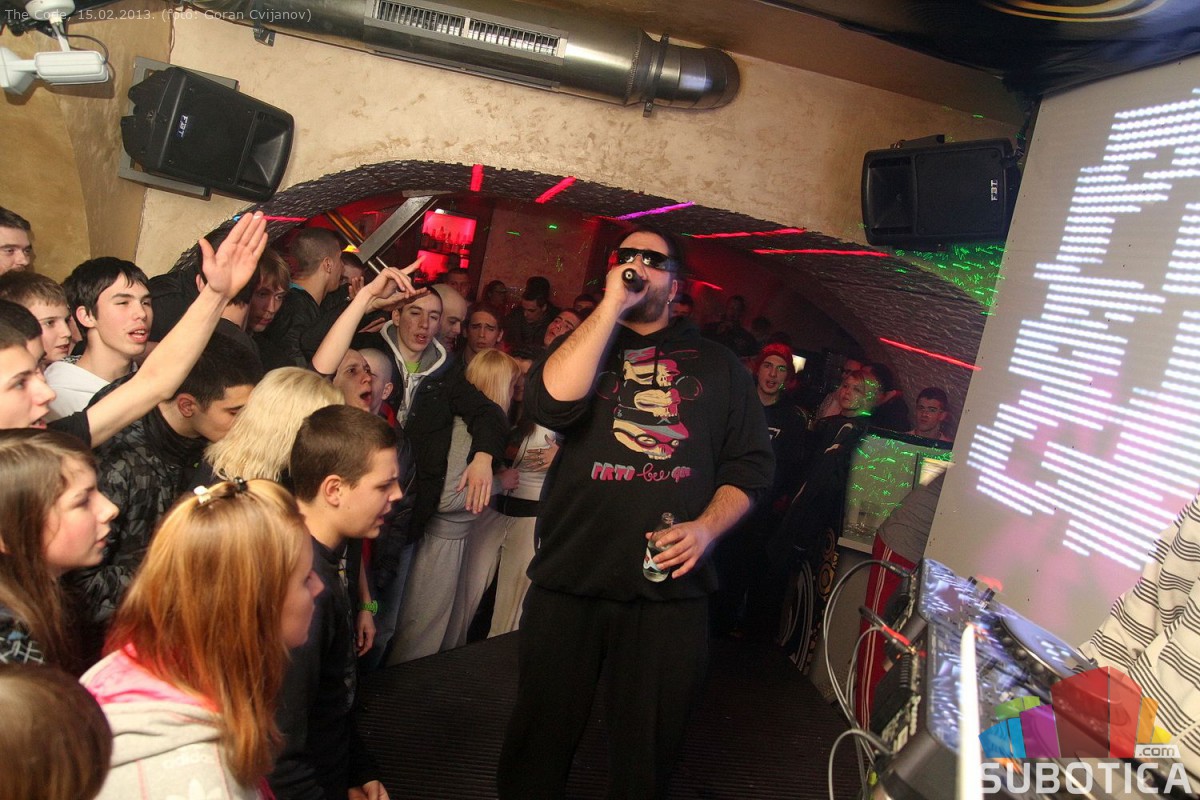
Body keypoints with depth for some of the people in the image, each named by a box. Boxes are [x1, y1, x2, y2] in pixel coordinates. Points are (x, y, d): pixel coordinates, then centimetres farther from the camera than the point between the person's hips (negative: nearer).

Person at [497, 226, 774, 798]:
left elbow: (750, 464, 9)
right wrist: (611, 307, -12)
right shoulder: (585, 346, 10)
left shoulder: (717, 364, 11)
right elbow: (552, 401, -14)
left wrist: (706, 527, -9)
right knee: (540, 743, 12)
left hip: (670, 586, 0)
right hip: (569, 582, 0)